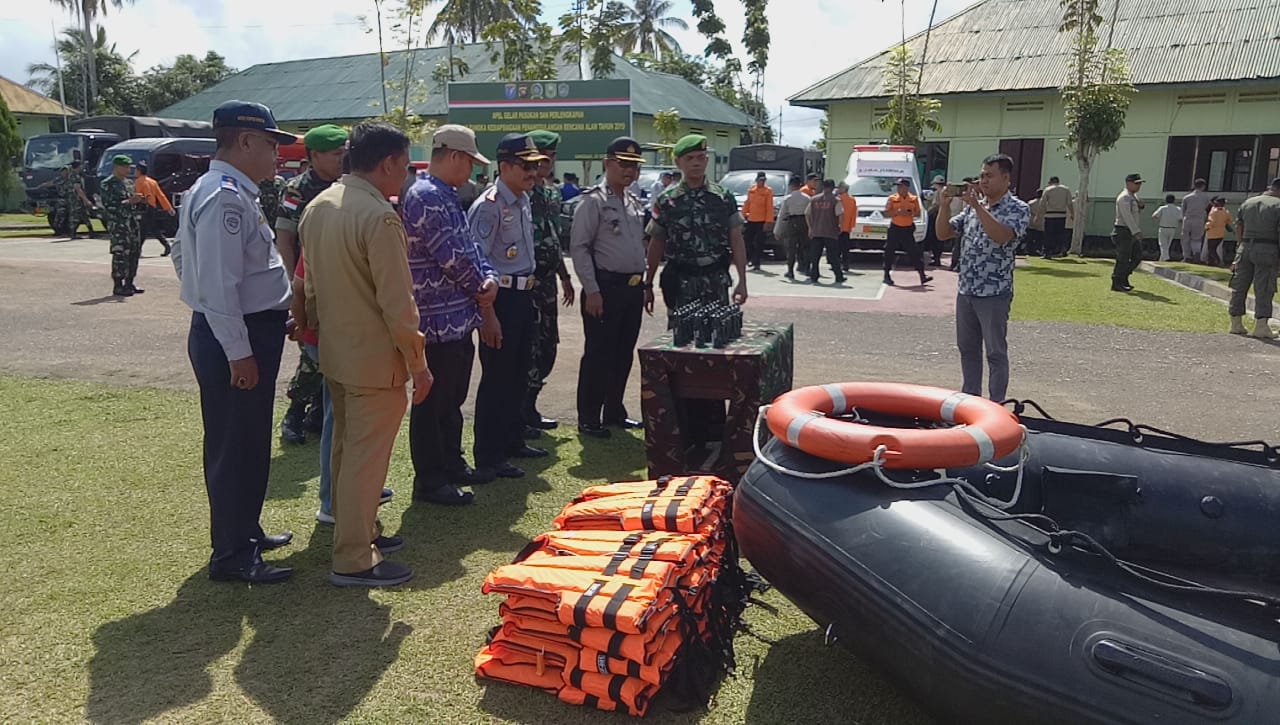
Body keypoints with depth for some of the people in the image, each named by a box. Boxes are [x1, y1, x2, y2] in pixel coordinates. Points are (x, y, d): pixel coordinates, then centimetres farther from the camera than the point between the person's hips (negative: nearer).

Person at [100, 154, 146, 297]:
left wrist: (138, 201, 2)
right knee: (120, 255, -8)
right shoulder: (107, 185, -6)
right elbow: (109, 206, -15)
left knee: (134, 253, 9)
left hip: (133, 223, 8)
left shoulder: (129, 183, 18)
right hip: (118, 225, -8)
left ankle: (129, 284, 18)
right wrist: (128, 202, -21)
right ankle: (118, 287, -4)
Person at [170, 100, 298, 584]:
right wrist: (238, 352, -23)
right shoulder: (226, 198, -19)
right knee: (234, 446, -2)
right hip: (235, 339, -11)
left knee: (250, 442, 19)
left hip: (250, 333, 11)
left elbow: (182, 255, 22)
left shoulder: (230, 191, 13)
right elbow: (218, 284, -25)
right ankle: (231, 556, 9)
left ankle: (245, 532, 33)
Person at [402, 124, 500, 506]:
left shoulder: (449, 197, 16)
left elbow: (470, 247, 15)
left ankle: (452, 464, 33)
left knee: (453, 398, 19)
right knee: (433, 401, 1)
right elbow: (453, 258, -19)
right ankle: (429, 481, 12)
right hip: (441, 319, -10)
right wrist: (483, 297, -5)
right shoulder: (426, 196, -16)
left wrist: (490, 278, -5)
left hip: (460, 317, 10)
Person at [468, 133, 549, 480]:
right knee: (497, 378, -2)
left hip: (523, 294, 9)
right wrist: (487, 314, -22)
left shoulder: (524, 200, 12)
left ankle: (513, 441, 33)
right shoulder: (488, 206, -17)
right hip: (500, 297, -9)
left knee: (518, 375, 18)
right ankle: (488, 457, 8)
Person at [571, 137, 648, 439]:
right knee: (599, 354, -2)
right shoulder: (594, 201, -9)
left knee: (624, 354, 13)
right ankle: (588, 419, 8)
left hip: (633, 288, 8)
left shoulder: (635, 203, 15)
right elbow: (579, 247, -13)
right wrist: (592, 291, -17)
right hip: (605, 287, -7)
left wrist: (646, 284, 17)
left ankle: (614, 411, 26)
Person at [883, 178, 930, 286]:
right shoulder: (892, 199, 0)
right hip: (895, 228, -1)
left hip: (908, 229, 1)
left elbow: (918, 213, 10)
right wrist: (897, 212, -18)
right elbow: (886, 213, -3)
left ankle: (922, 275, -1)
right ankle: (887, 275, 13)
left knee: (914, 252, -2)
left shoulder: (914, 199, 5)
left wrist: (910, 213, -12)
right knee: (890, 252, 1)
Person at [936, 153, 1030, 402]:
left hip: (994, 294, -6)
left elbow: (1001, 236, -26)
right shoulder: (973, 206, 10)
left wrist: (977, 206, -25)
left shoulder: (1019, 209, -7)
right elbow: (943, 234, 9)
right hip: (965, 290, 6)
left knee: (996, 352, 3)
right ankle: (970, 398, 27)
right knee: (967, 348, 14)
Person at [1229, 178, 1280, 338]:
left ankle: (1236, 323, 14)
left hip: (1246, 248, 5)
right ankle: (1261, 325, -4)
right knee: (1263, 289, -2)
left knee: (1239, 286, 9)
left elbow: (1239, 228, 15)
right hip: (1267, 250, -5)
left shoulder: (1247, 203, 11)